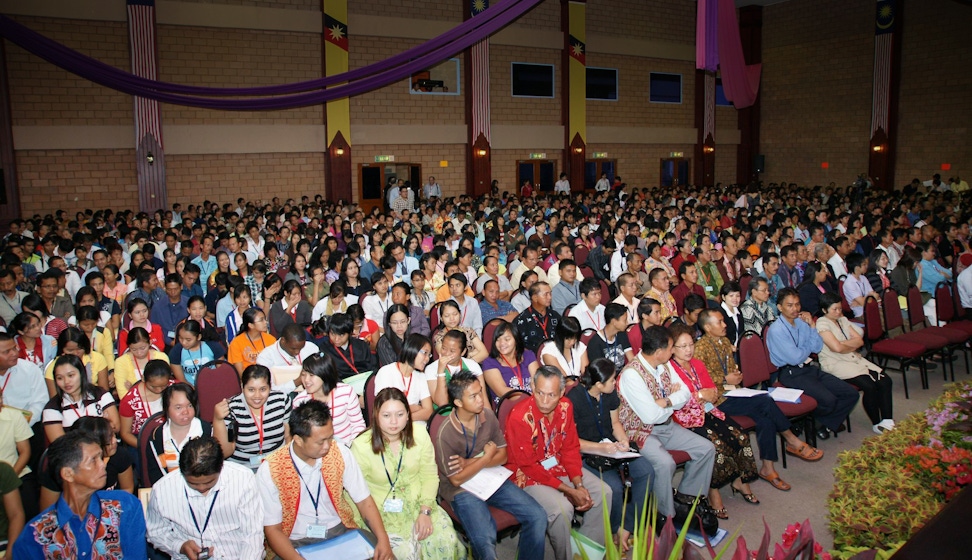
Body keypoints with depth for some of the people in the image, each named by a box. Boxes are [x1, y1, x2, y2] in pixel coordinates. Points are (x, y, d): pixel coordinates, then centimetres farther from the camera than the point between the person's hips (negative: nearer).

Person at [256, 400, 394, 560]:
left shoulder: (340, 453, -8)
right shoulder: (270, 471, -15)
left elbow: (364, 500, -2)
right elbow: (272, 529, -10)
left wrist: (383, 539, -17)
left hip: (340, 530, 2)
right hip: (296, 542, -1)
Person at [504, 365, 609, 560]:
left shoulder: (565, 407, -8)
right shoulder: (520, 416, -27)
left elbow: (571, 449, 1)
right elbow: (529, 466, -23)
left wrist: (579, 485, -13)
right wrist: (569, 491, -22)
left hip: (559, 466, 7)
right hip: (528, 475, -7)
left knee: (603, 492, -2)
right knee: (562, 508, -28)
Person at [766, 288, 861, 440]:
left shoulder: (802, 322, 8)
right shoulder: (776, 330, -16)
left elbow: (818, 348, 8)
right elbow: (795, 358, -19)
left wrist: (811, 326, -3)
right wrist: (808, 348, 0)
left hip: (809, 368, 8)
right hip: (791, 374, -8)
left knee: (851, 394, -1)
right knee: (828, 400, -26)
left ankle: (829, 423, 17)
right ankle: (809, 420, 8)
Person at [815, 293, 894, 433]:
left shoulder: (842, 320, 15)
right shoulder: (822, 324, -11)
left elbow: (860, 341, 8)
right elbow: (837, 348, -21)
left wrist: (843, 344, -10)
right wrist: (852, 346, -1)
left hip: (855, 359, 8)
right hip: (835, 364, -8)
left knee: (885, 381, -10)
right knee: (869, 386, -24)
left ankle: (887, 421, -9)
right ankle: (876, 424, -5)